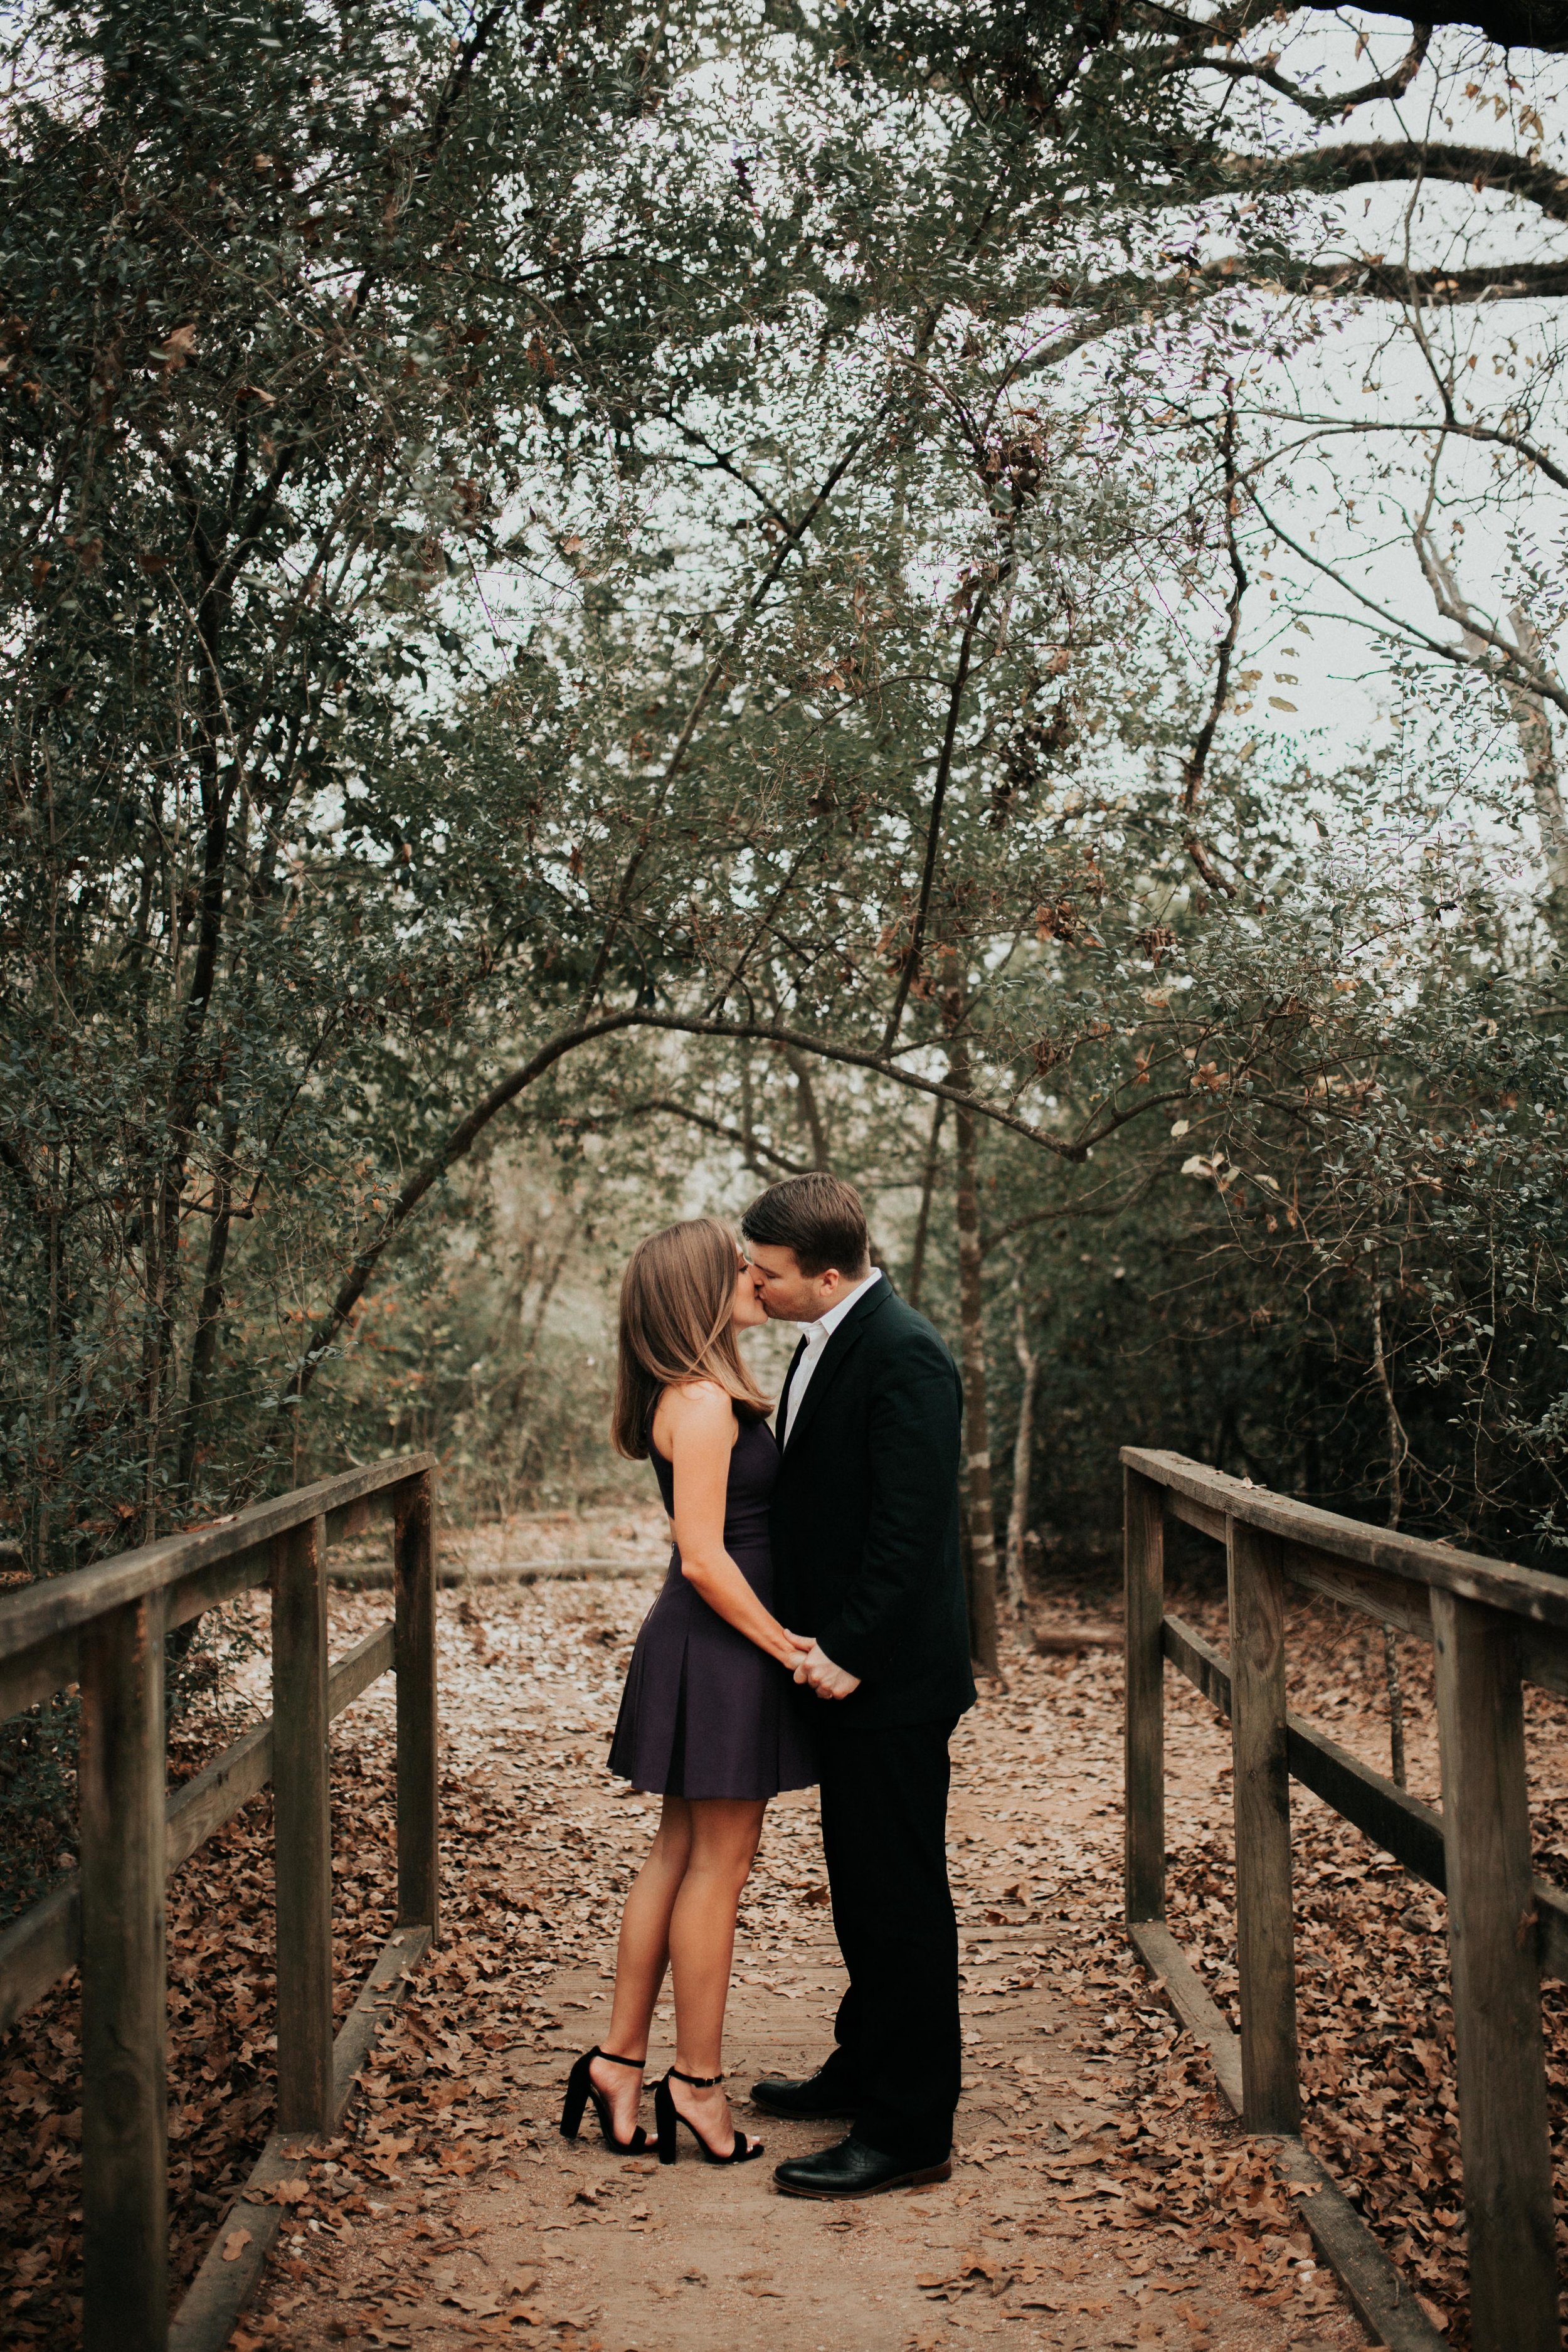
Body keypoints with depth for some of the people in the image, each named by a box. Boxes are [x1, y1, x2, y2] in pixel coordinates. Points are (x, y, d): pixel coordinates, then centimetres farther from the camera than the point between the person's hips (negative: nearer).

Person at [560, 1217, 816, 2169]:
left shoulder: (710, 1397, 12)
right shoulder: (703, 1403, -19)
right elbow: (704, 1558, -22)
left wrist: (787, 1639, 11)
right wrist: (786, 1645, -15)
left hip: (707, 1648, 10)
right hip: (722, 1652, -10)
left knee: (682, 1856, 14)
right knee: (718, 1865, 1)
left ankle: (622, 2058, 21)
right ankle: (698, 2083, 12)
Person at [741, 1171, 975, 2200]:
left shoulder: (903, 1355, -20)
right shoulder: (828, 1341, 11)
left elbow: (911, 1527, -24)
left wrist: (849, 1651, -21)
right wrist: (824, 1645, 13)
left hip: (891, 1680, -10)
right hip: (848, 1667, 10)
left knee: (902, 1899, -1)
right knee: (861, 1885, 21)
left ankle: (911, 2130, 8)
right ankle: (867, 2067, 36)